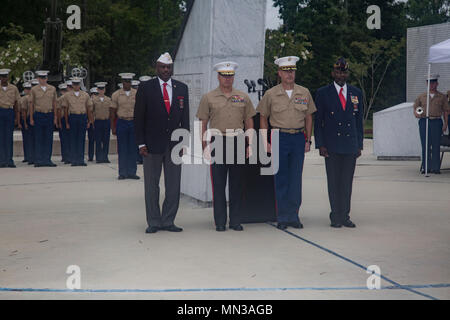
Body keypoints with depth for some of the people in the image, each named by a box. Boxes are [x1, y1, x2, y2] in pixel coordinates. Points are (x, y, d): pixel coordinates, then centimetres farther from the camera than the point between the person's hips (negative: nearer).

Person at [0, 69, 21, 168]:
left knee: (9, 137, 2)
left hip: (10, 112, 1)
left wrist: (18, 120, 6)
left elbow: (16, 105, 9)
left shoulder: (14, 88, 7)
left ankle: (9, 160, 6)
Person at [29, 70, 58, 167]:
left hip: (49, 115, 2)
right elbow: (31, 104, 5)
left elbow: (54, 103, 10)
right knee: (38, 139, 0)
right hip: (38, 115, -1)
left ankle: (47, 160, 7)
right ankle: (38, 160, 3)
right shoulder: (34, 89, 3)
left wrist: (55, 117, 5)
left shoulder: (53, 89, 7)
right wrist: (31, 118, 1)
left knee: (49, 139, 2)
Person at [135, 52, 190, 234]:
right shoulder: (146, 88, 1)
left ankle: (168, 221, 14)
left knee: (173, 186, 5)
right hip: (152, 144, -2)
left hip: (174, 144, 2)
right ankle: (154, 222, 14)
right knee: (151, 186, 5)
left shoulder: (182, 88, 9)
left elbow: (185, 117, 11)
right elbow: (139, 118, -1)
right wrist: (141, 143, -7)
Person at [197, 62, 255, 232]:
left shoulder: (243, 97, 10)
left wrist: (250, 145, 6)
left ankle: (235, 221, 13)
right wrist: (204, 146, -2)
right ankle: (220, 222, 8)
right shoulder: (208, 98, 5)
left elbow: (249, 122, 13)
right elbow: (203, 124, 5)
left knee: (236, 183, 5)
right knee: (218, 184, 0)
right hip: (217, 142, -2)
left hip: (238, 142, 2)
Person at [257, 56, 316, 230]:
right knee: (281, 179, 1)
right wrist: (266, 142, 0)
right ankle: (282, 218, 9)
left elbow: (308, 117, 12)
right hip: (279, 138, -2)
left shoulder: (304, 93, 6)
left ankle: (293, 216, 14)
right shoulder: (271, 94, 1)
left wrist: (308, 140, 6)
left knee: (296, 179, 4)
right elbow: (263, 118, 7)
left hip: (299, 138, 2)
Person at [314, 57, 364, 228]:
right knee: (333, 182, 1)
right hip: (331, 146, -2)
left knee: (347, 182, 6)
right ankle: (335, 217, 8)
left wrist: (359, 145, 8)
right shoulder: (323, 93, 3)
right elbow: (317, 121, 2)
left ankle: (345, 216, 13)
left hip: (351, 146, 2)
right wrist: (320, 145, -6)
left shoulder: (356, 93, 11)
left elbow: (359, 121, 13)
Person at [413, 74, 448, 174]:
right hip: (424, 122, 1)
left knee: (436, 146, -3)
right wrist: (416, 113, -4)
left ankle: (435, 168, 1)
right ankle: (425, 167, 5)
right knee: (425, 145, 0)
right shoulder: (422, 96, 12)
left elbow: (445, 111, 7)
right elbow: (414, 107, 19)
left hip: (437, 122, -1)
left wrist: (445, 124, -3)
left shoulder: (442, 97, 9)